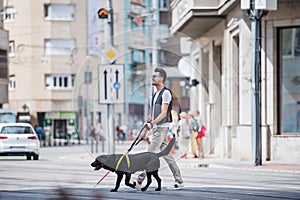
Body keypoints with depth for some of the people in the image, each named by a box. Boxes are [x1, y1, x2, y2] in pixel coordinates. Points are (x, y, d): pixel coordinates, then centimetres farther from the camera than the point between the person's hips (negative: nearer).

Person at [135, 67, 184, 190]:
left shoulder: (166, 93, -9)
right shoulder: (155, 94, 20)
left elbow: (163, 113, -17)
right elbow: (151, 113, 22)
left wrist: (152, 123, -25)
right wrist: (145, 129, 18)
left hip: (162, 128, -10)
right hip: (156, 128, 10)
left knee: (150, 154, -9)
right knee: (166, 154, 7)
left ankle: (139, 181, -9)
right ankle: (179, 181, 8)